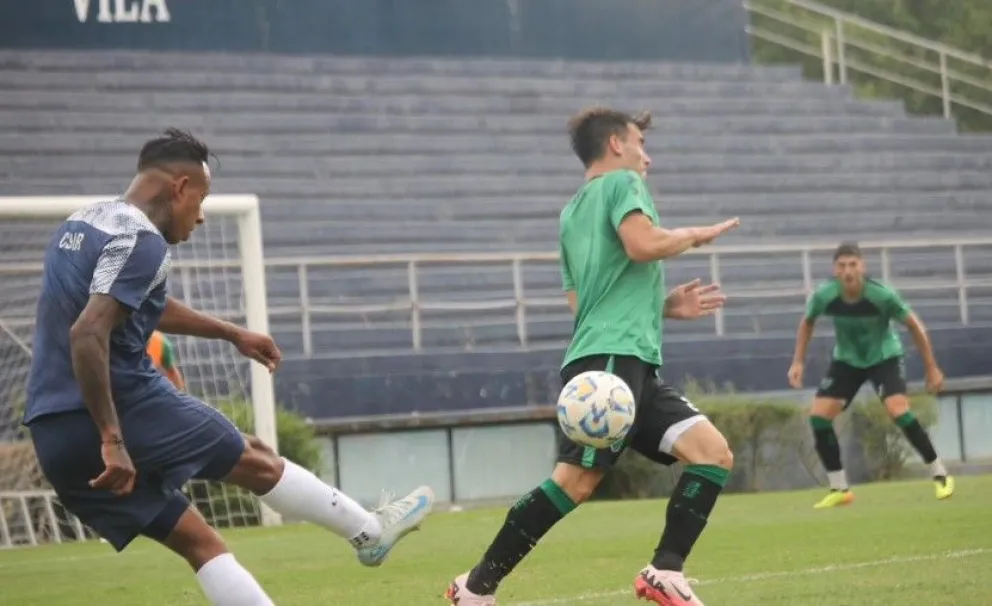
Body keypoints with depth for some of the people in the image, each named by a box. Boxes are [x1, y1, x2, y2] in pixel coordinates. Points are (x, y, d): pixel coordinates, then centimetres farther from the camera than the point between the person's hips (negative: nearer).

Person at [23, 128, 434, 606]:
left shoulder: (80, 225, 17)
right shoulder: (140, 240, -13)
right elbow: (87, 335, -26)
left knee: (199, 544, 12)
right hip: (123, 406, -9)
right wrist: (111, 440, -26)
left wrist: (232, 333, 41)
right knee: (256, 460, 13)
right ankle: (370, 532, 31)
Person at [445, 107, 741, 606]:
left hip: (634, 363, 10)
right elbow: (643, 245, -17)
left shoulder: (571, 215, 27)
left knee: (714, 453, -1)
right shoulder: (621, 182, 2)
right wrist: (695, 235, 0)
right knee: (576, 479, -16)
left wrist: (667, 307, 28)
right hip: (609, 358, -10)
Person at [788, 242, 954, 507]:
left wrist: (931, 368, -10)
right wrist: (798, 361, -4)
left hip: (884, 357, -3)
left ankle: (940, 475, -9)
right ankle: (840, 489, 5)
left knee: (898, 411, -25)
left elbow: (915, 326, -14)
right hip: (847, 359, 4)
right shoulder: (824, 296, -23)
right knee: (818, 416, -9)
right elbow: (807, 322, 2)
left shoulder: (882, 295, -30)